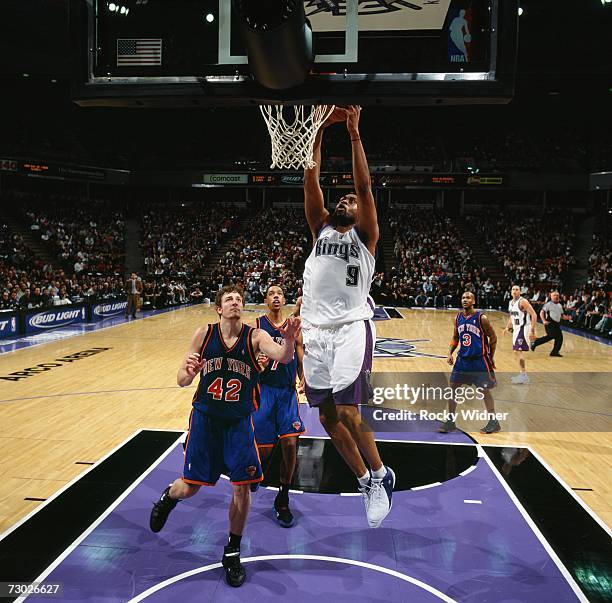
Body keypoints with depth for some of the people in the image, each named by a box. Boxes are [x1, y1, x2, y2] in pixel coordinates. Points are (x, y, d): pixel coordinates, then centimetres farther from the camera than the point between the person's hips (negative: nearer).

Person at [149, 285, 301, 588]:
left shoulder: (255, 336, -11)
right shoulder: (204, 334, -8)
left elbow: (282, 357, -31)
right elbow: (181, 380, -4)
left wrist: (289, 340, -53)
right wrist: (189, 372, -29)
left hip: (239, 421, 0)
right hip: (205, 417, 0)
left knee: (242, 487, -2)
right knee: (189, 488, 5)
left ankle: (232, 552, 22)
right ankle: (168, 496, 44)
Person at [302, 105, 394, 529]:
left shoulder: (365, 236, 7)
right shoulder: (321, 228, 17)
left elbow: (364, 184, -6)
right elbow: (310, 178, 8)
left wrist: (354, 132, -7)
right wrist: (320, 127, 3)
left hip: (352, 328, -5)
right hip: (315, 330, 5)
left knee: (348, 411, -14)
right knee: (328, 416, 6)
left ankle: (381, 475, 12)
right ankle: (366, 480, 26)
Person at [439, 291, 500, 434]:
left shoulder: (481, 318, -11)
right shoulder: (458, 318, 3)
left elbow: (493, 337, -2)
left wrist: (490, 357, 1)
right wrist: (450, 353, 2)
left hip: (479, 360, -5)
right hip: (462, 358, 5)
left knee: (485, 391, 1)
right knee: (453, 387, 2)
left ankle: (493, 422, 17)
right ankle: (450, 421, 13)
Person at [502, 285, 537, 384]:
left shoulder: (523, 301, -17)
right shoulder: (511, 302, 10)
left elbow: (534, 315, -21)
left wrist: (532, 331, -26)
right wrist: (507, 327, 21)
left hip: (523, 329, -9)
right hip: (516, 329, 9)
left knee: (518, 351, -13)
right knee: (516, 352, 12)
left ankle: (524, 376, -7)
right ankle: (522, 374, 22)